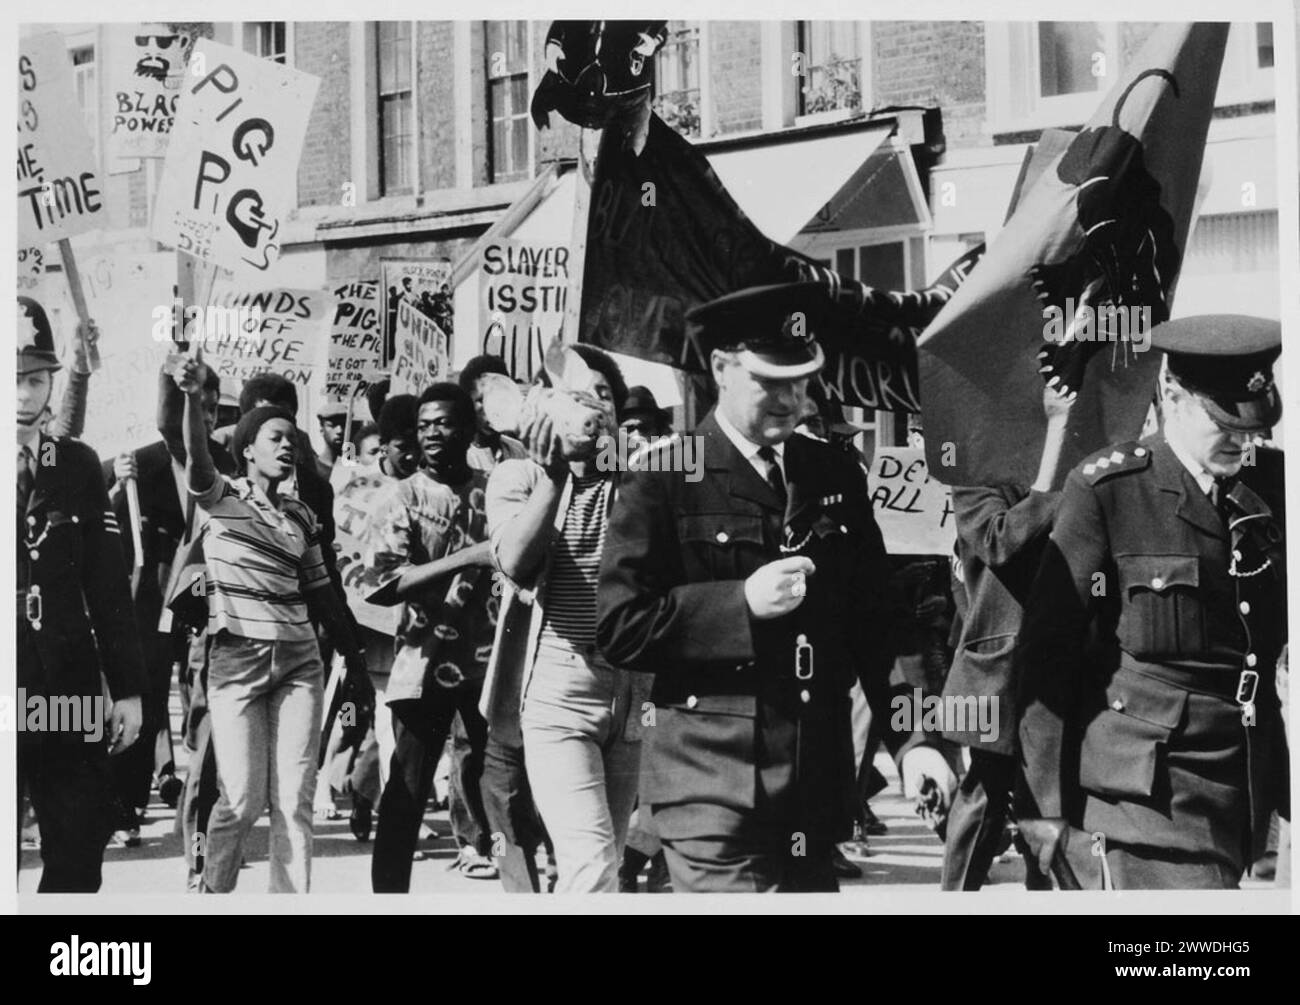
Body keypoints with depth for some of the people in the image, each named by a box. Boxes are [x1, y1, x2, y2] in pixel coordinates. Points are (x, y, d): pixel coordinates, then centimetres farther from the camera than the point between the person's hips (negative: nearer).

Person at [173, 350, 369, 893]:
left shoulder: (301, 517, 15)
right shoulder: (220, 498, 2)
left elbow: (321, 591, 17)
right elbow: (196, 457, -19)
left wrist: (355, 659, 14)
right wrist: (193, 398, -37)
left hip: (299, 661, 4)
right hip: (236, 659, -4)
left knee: (295, 800, -1)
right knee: (241, 800, -6)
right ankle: (213, 892, 15)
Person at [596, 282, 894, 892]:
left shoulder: (836, 476, 13)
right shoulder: (664, 481, -3)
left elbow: (874, 616, 18)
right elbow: (618, 627, -8)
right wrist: (741, 604, -16)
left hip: (819, 785, 5)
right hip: (713, 790, -5)